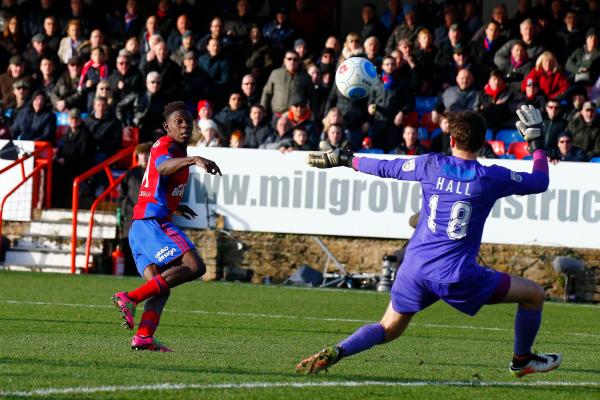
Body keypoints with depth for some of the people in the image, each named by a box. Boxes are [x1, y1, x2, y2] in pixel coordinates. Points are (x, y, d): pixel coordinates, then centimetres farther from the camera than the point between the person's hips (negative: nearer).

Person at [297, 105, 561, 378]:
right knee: (534, 295, 12)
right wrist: (536, 141, 24)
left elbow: (384, 168, 16)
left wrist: (343, 159, 30)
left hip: (414, 267, 4)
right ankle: (522, 360, 28)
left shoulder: (431, 165, 3)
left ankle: (335, 353, -8)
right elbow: (541, 182, 11)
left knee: (388, 329, 18)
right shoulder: (491, 178, -4)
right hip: (456, 275, -4)